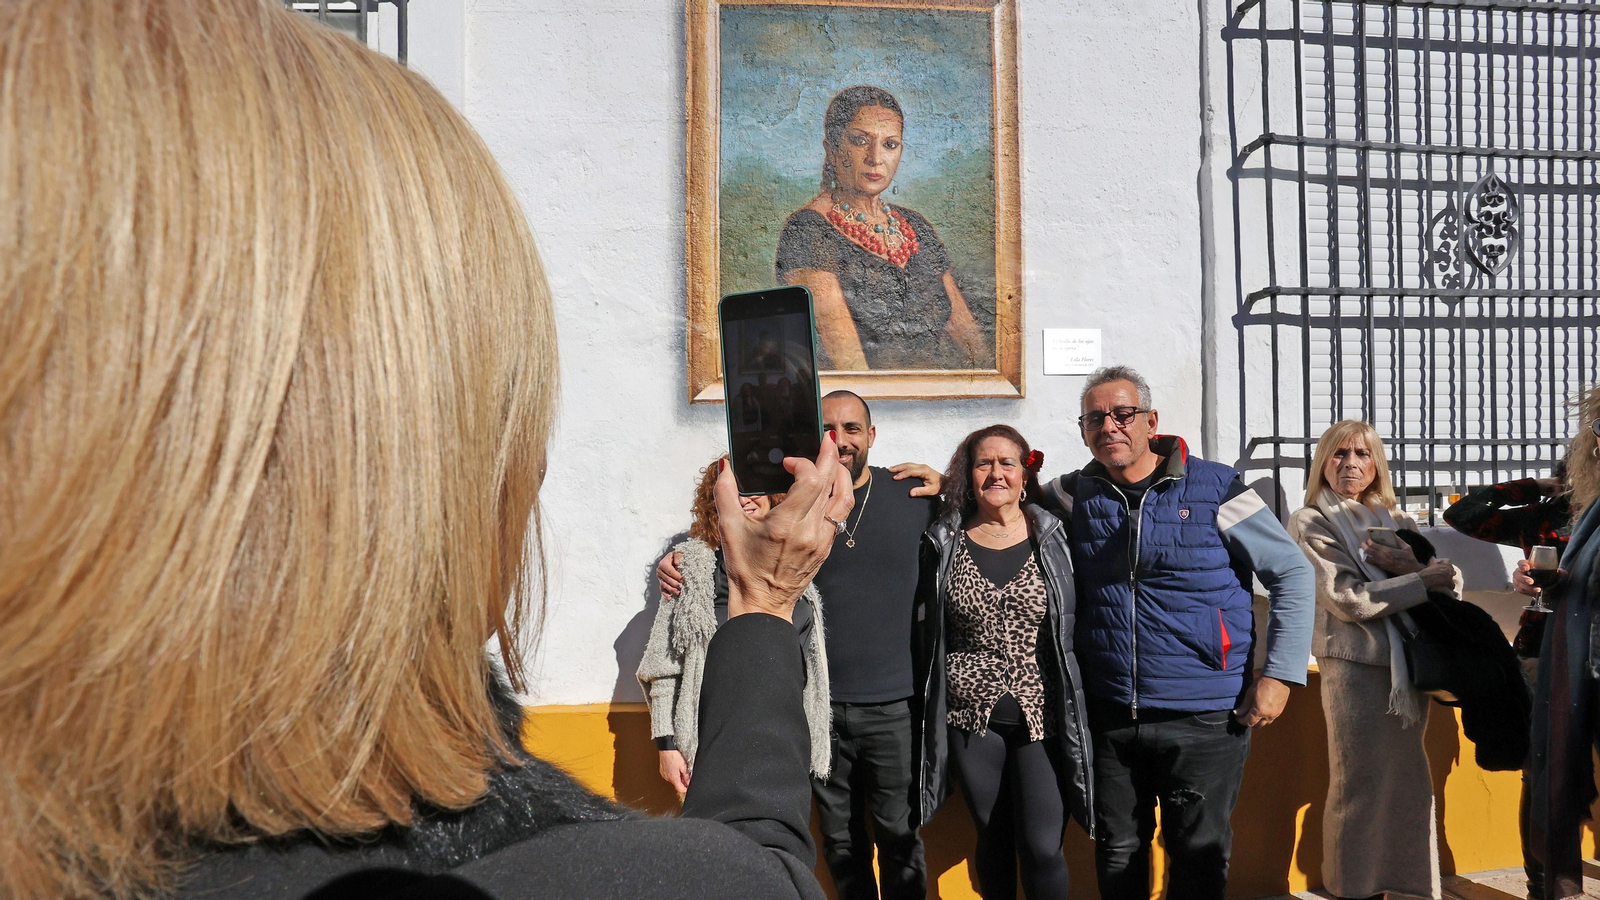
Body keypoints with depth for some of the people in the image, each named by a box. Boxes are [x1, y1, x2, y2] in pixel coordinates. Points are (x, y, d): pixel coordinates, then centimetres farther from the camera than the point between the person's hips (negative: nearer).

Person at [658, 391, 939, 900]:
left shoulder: (913, 494, 0)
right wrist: (675, 562, -4)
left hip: (892, 706, -1)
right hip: (820, 705, 1)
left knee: (898, 837, 7)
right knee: (840, 842, 15)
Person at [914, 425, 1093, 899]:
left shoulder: (1052, 538, 1)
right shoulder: (945, 543, 3)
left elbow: (1072, 629, 5)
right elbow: (927, 623, 12)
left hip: (1041, 714, -1)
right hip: (971, 715, 1)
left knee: (1042, 847, -6)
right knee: (993, 839, 12)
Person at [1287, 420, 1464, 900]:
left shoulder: (1397, 520, 14)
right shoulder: (1309, 522, -1)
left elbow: (1451, 582, 4)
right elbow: (1348, 599, -13)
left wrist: (1408, 566, -15)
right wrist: (1425, 579, -14)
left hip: (1408, 661, 5)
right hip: (1355, 663, -5)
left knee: (1407, 779, 10)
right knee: (1360, 782, -2)